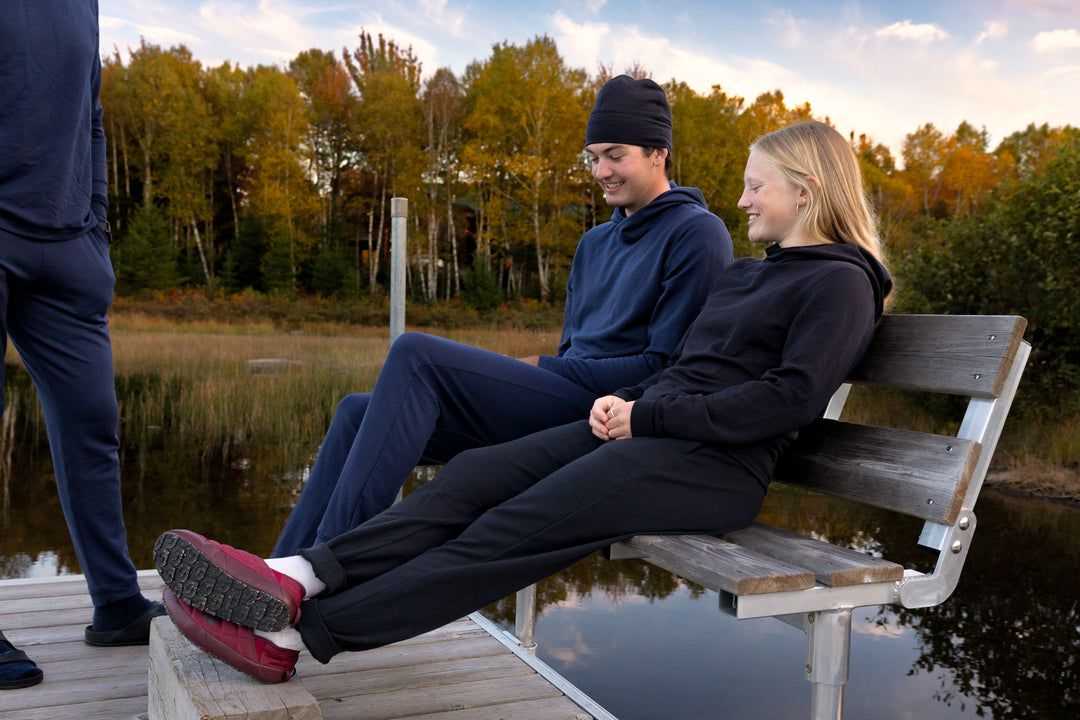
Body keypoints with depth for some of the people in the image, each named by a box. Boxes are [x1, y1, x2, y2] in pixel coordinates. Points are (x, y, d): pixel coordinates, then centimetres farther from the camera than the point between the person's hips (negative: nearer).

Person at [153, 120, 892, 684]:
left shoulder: (840, 282, -1)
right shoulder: (743, 275, 25)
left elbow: (792, 397, -15)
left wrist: (650, 416, -14)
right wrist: (626, 401, 3)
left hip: (718, 463, -8)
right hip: (645, 429, 8)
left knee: (519, 528, -23)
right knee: (477, 474, -14)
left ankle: (302, 633, -25)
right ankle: (298, 577, -25)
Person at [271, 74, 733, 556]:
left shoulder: (697, 235, -1)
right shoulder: (595, 243, 24)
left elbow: (666, 368, -10)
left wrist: (540, 368, -8)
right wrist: (527, 381, 1)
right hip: (560, 408, 8)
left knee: (417, 354, -23)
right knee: (359, 412, -3)